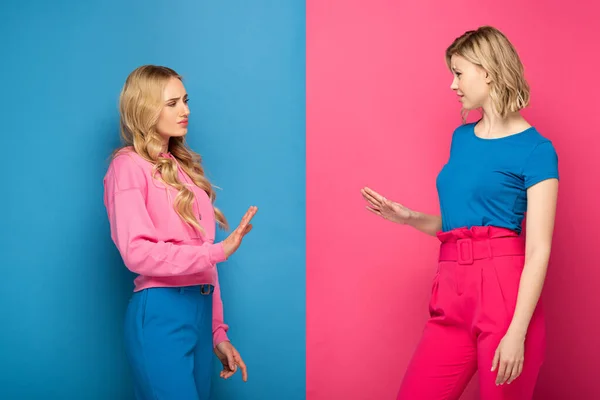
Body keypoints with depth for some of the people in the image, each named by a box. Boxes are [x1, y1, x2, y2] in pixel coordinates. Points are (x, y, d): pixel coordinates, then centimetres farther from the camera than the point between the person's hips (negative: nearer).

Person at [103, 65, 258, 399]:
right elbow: (137, 252, -15)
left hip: (201, 309, 7)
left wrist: (218, 332, 12)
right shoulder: (129, 165, -4)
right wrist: (217, 251, -19)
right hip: (161, 312, -7)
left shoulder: (183, 167, 17)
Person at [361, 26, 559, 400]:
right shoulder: (461, 137, 16)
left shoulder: (535, 149, -5)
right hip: (452, 289, 6)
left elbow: (539, 250, -11)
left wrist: (517, 332, -18)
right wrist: (410, 218, 7)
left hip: (504, 289, -6)